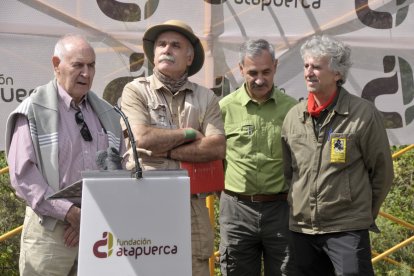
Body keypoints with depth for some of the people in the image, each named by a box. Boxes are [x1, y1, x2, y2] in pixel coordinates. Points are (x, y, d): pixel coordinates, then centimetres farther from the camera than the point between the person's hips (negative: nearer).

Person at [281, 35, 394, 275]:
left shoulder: (364, 114, -8)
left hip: (347, 230, -4)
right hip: (301, 229, 5)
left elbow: (382, 172, -1)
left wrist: (364, 213, 5)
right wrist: (298, 205, 11)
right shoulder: (293, 116, 4)